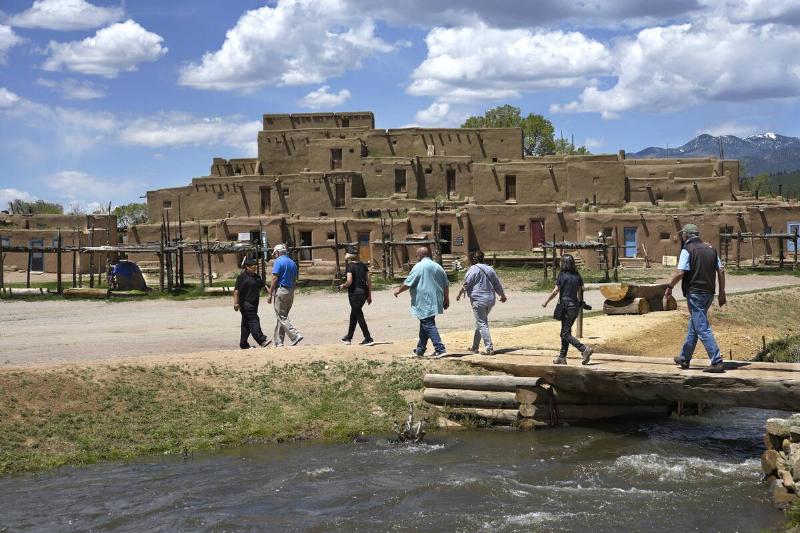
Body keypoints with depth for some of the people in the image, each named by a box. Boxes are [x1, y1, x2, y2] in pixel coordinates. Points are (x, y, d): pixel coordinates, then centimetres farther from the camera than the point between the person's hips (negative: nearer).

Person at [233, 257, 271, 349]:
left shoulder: (256, 276, 15)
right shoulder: (242, 277, -10)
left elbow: (262, 286, 27)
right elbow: (236, 290, -15)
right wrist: (236, 303, -20)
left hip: (254, 303, 9)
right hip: (246, 303, -9)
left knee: (246, 324, 11)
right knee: (253, 321, -12)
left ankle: (243, 344, 15)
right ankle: (261, 340, -17)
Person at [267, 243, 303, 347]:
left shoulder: (278, 261, -8)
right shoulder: (293, 263, 15)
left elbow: (275, 279, -13)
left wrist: (270, 294, -10)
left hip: (281, 290, -8)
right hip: (291, 291, 8)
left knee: (282, 317, -5)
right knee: (282, 316, 11)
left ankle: (295, 335, -18)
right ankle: (278, 342, 12)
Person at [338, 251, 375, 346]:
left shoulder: (349, 266, -9)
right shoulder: (363, 265, 10)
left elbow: (349, 282, -19)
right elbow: (369, 281, 9)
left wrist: (343, 286, 2)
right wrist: (369, 295, 14)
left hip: (354, 293, -7)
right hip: (364, 292, 7)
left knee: (359, 316, 0)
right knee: (354, 315, 20)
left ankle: (368, 339, -3)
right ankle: (348, 337, 32)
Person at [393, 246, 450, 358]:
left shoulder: (419, 267, -9)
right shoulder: (438, 267, 12)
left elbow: (408, 283, -9)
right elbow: (446, 285, 15)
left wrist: (399, 290, 8)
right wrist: (446, 300, 22)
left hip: (424, 303, -8)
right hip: (435, 302, 8)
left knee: (428, 325, -8)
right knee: (425, 325, 18)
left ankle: (440, 350, -18)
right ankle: (420, 350, 28)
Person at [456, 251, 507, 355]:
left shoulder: (473, 269, -8)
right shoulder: (489, 269, 12)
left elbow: (466, 284, -9)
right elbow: (497, 284, 18)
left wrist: (460, 294, 6)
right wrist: (502, 295, 33)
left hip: (478, 300, -7)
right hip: (490, 300, 7)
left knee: (482, 324, -5)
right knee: (480, 323, 17)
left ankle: (489, 348, -13)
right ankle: (475, 347, 25)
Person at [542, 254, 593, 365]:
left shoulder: (562, 275, -11)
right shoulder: (577, 276, 7)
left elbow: (555, 291, -11)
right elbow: (580, 292, 9)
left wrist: (546, 302, 0)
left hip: (566, 306, -7)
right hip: (575, 306, 7)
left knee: (566, 334, -4)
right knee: (565, 332, 15)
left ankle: (585, 349, -19)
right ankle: (562, 357, 18)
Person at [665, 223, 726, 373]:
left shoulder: (688, 250, -9)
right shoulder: (710, 248, 12)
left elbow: (680, 272, -17)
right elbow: (721, 271, 10)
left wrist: (669, 287, -4)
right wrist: (722, 292, 15)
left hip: (695, 293, -8)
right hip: (709, 293, 8)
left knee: (702, 328, -8)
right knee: (693, 327, 19)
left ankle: (717, 362, -15)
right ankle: (684, 359, 29)